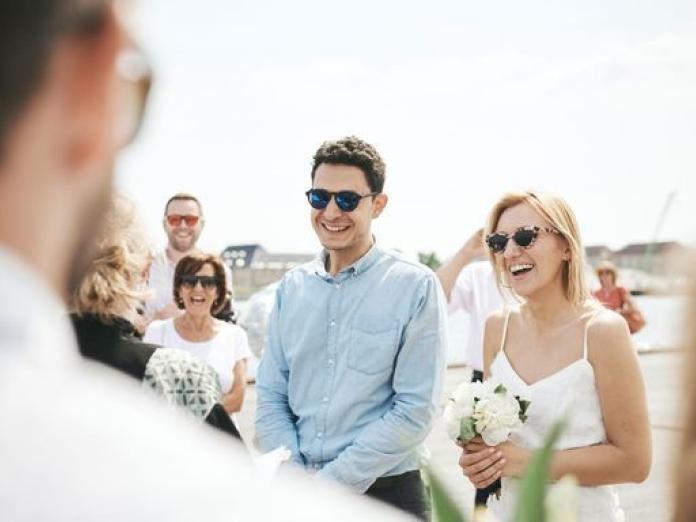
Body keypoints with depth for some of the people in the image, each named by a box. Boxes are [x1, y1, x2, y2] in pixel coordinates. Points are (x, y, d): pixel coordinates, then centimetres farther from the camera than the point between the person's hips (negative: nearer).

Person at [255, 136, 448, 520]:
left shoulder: (416, 287, -9)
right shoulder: (291, 287, 4)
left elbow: (415, 410, -13)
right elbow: (270, 397, 4)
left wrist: (331, 483, -15)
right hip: (294, 491, 4)